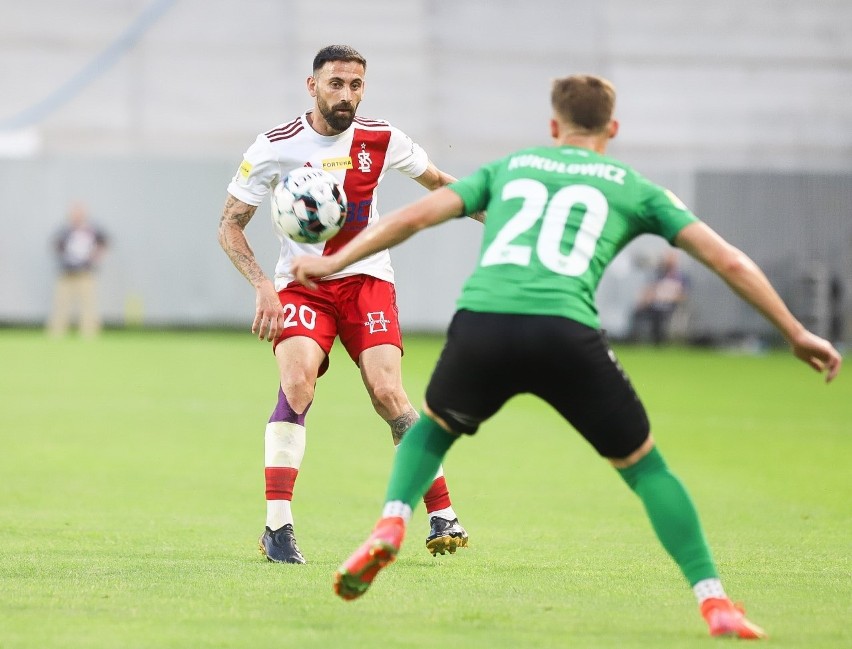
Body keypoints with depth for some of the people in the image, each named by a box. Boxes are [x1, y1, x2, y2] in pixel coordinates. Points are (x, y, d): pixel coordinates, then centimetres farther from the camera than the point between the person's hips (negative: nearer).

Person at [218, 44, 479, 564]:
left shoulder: (380, 139, -2)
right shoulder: (277, 147, -9)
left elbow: (439, 183, 16)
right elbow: (230, 225, -4)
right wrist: (263, 286, -17)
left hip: (366, 278, 1)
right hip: (301, 283, -1)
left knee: (387, 392, -16)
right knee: (297, 381, -25)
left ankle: (444, 517, -3)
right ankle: (278, 526, -21)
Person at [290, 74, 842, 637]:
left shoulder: (508, 167, 29)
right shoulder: (634, 187, 24)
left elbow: (416, 215, 22)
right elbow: (726, 259, 19)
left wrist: (335, 262, 30)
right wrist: (796, 333, 25)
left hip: (480, 323, 2)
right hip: (565, 332, -2)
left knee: (435, 425, 33)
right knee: (644, 466, 15)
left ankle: (391, 525, 7)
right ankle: (714, 602, 4)